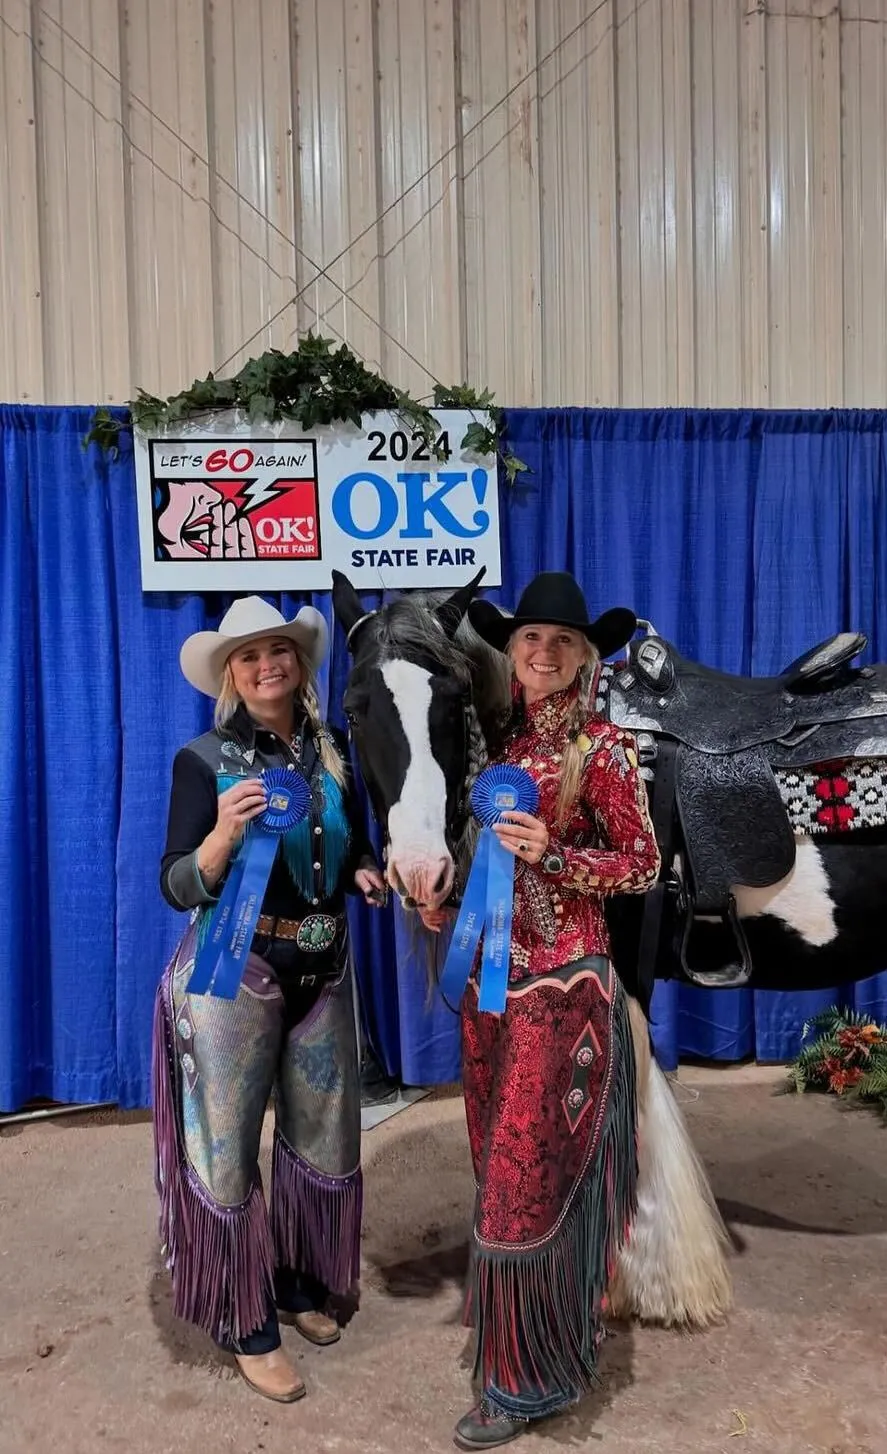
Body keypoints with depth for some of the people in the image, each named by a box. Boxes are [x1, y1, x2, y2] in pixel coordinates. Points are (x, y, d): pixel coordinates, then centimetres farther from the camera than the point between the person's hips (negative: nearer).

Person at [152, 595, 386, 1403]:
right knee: (227, 1147, 7)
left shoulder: (335, 751, 0)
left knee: (323, 1136, 18)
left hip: (324, 970, 5)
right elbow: (178, 888, -15)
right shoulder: (204, 759, -12)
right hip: (235, 973, -5)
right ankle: (248, 1325, 27)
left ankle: (300, 1286, 41)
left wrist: (366, 875, -9)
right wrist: (223, 835, -32)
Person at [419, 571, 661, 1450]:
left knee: (535, 1174, 1)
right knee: (502, 1163, 18)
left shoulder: (602, 748, -9)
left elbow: (643, 866, -9)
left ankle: (531, 1375, 19)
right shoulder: (505, 743, 8)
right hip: (491, 974, 6)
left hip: (561, 982, -6)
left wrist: (553, 857, -23)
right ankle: (510, 1333, 38)